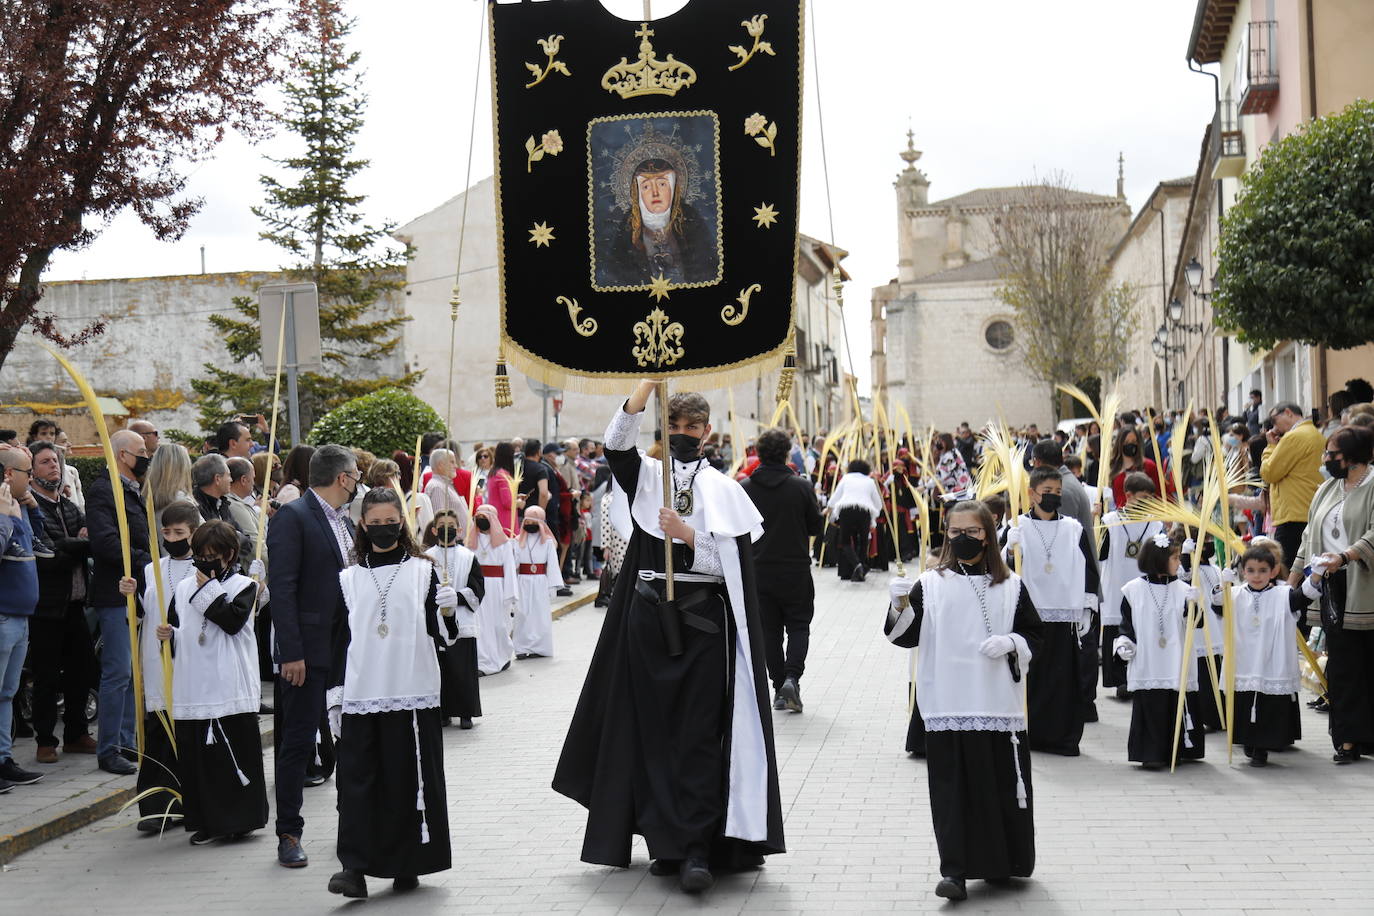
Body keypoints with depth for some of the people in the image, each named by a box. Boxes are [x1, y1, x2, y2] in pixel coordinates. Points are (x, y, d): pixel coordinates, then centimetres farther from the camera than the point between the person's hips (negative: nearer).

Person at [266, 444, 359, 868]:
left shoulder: (345, 522, 15)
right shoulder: (292, 517, -11)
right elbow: (281, 588, -16)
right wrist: (291, 653, -21)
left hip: (347, 650, 8)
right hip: (308, 650, -8)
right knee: (298, 740, -1)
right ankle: (288, 834, 7)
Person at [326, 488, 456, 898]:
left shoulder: (422, 571, 5)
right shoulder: (349, 578, 11)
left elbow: (439, 631, 1)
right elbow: (341, 640, 12)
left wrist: (446, 611, -21)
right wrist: (335, 697, 8)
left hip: (412, 695, -2)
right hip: (361, 696, 2)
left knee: (409, 779, 2)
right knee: (356, 779, -5)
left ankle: (407, 865, 12)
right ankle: (354, 867, -7)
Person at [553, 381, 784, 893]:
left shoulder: (722, 489, 3)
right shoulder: (646, 476, 7)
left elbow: (733, 563, -4)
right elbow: (617, 442, -14)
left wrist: (687, 534, -16)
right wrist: (649, 384, -24)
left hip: (704, 623, -2)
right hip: (648, 618, 2)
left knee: (699, 736, -7)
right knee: (654, 732, 4)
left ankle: (696, 849, -8)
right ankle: (667, 841, 12)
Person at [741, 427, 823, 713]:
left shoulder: (745, 488, -7)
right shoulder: (801, 487, -10)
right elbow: (816, 528, -2)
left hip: (759, 571, 1)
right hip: (796, 569, -1)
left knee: (769, 630, 11)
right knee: (799, 625, 11)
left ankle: (778, 686, 12)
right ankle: (792, 677, -8)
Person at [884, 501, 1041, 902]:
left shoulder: (1010, 586, 7)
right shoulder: (930, 584, 5)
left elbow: (1033, 634, 10)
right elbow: (905, 635, 3)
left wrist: (1010, 644, -9)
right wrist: (900, 605, -15)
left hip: (1000, 706, 1)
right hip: (947, 706, -1)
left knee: (1002, 786, 7)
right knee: (952, 789, -4)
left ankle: (1005, 861, 24)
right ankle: (954, 871, -2)